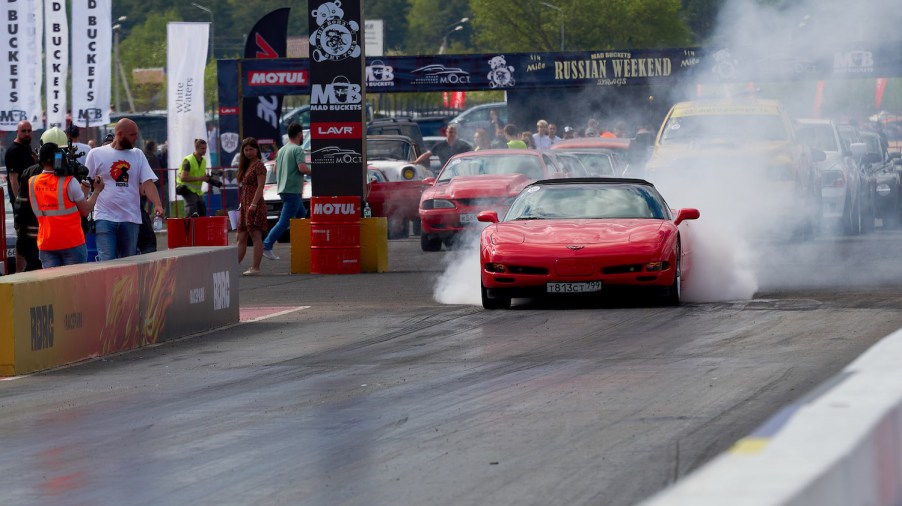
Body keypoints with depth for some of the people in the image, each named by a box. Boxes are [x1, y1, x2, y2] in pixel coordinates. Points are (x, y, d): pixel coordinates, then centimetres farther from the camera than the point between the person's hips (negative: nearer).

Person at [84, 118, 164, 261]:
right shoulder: (96, 154, 1)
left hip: (131, 219, 4)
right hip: (105, 218, -3)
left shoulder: (137, 155, 10)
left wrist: (157, 204, -16)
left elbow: (148, 182, 1)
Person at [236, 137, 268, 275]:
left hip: (255, 205, -10)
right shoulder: (246, 166, 19)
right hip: (245, 205, 10)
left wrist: (254, 204, -22)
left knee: (256, 236, -7)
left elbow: (260, 186, -16)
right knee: (241, 238, 9)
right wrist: (242, 203, 16)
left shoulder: (258, 165, -8)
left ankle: (255, 268, -7)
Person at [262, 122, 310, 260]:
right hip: (293, 190, -10)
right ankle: (266, 246, -15)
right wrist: (312, 171, -4)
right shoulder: (297, 149, -12)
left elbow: (276, 169, 21)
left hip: (283, 189, 10)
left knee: (302, 216, 18)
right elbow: (302, 168, -23)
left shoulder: (282, 150, 15)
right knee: (284, 221, -10)